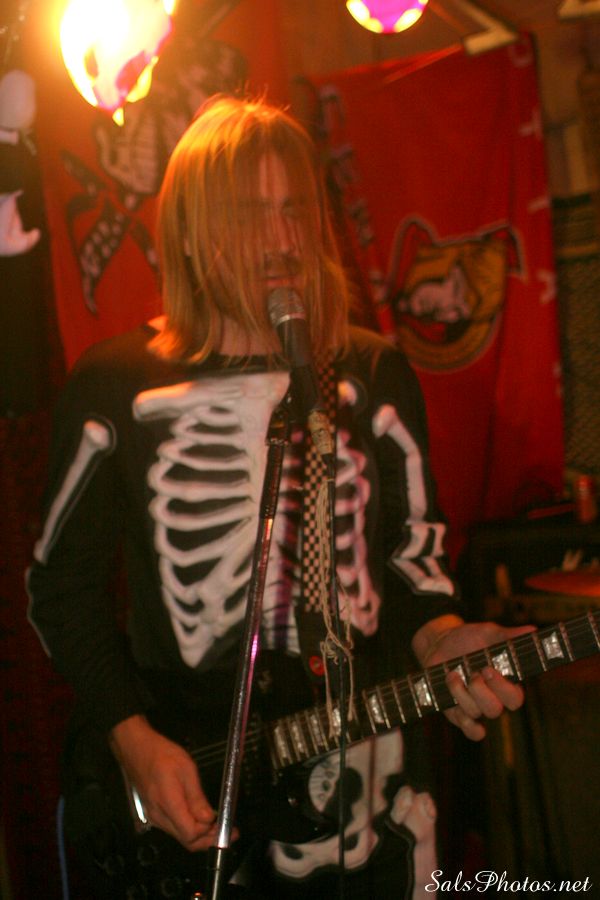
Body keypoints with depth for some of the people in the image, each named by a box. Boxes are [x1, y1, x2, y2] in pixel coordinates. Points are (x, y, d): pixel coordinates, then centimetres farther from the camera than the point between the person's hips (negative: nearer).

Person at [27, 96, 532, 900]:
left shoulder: (374, 376, 2)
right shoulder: (115, 387, -4)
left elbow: (411, 552, 8)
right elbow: (63, 583, -1)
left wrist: (441, 641, -13)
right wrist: (135, 741, -10)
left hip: (353, 770, 2)